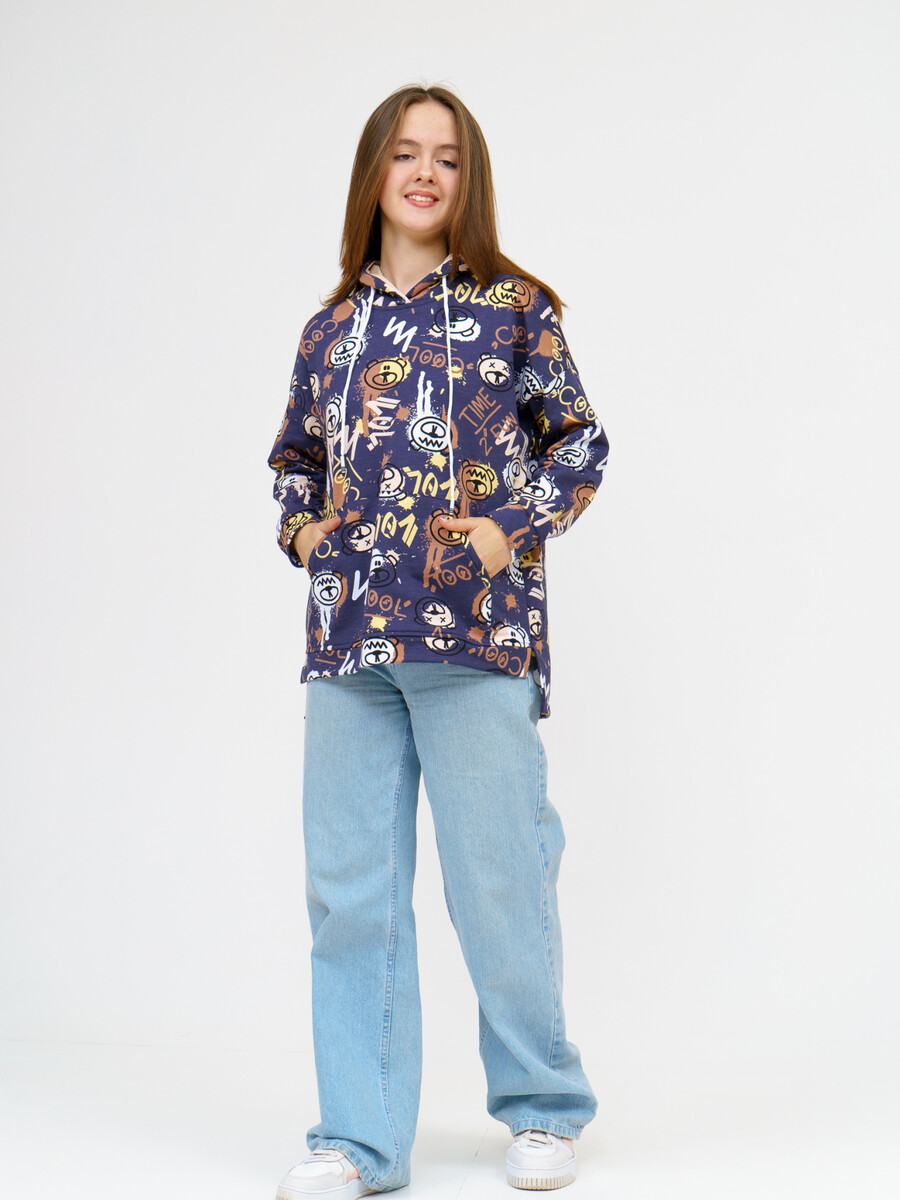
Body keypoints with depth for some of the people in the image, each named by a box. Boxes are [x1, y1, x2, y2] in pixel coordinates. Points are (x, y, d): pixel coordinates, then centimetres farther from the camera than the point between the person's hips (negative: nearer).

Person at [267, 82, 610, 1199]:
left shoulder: (513, 306, 5)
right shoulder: (332, 328, 15)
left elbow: (580, 440, 8)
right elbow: (294, 456, 26)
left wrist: (512, 527, -6)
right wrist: (301, 530, 8)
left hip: (477, 628, -4)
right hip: (348, 638, 4)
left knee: (498, 882, 0)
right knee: (349, 889, 5)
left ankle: (543, 1109, 21)